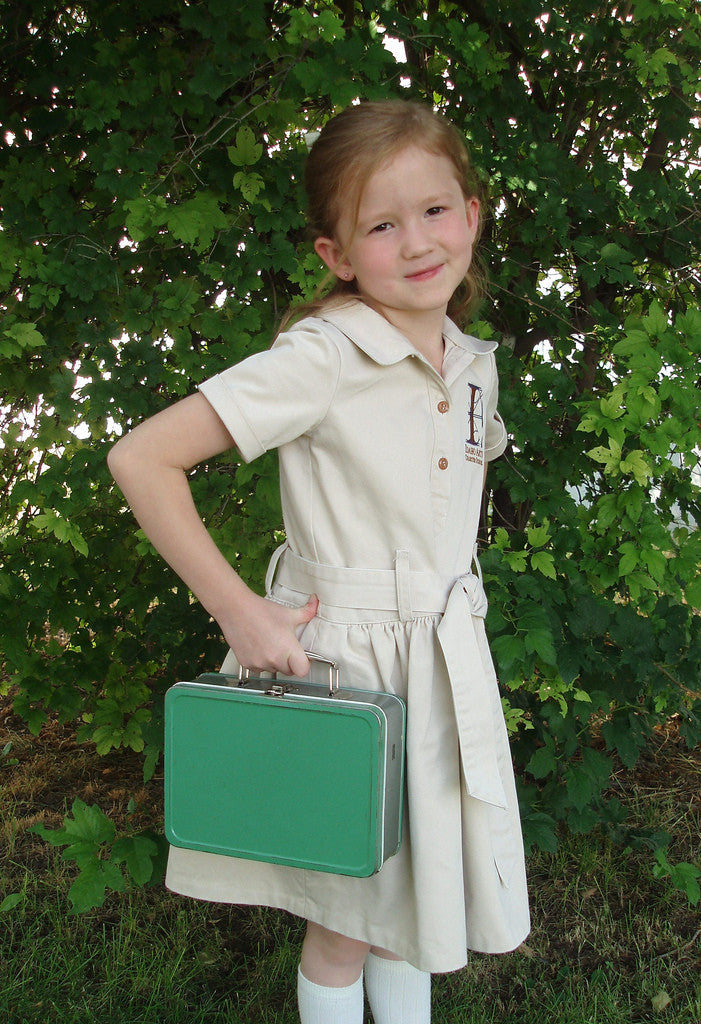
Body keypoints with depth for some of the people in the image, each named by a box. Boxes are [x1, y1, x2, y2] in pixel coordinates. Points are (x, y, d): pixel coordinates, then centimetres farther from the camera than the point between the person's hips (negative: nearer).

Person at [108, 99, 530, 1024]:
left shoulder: (472, 361, 3)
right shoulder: (322, 357, -19)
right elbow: (141, 460, -23)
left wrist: (454, 608, 10)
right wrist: (242, 613, -21)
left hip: (451, 664, 6)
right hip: (344, 664, -6)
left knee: (416, 900, 22)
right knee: (347, 926, 13)